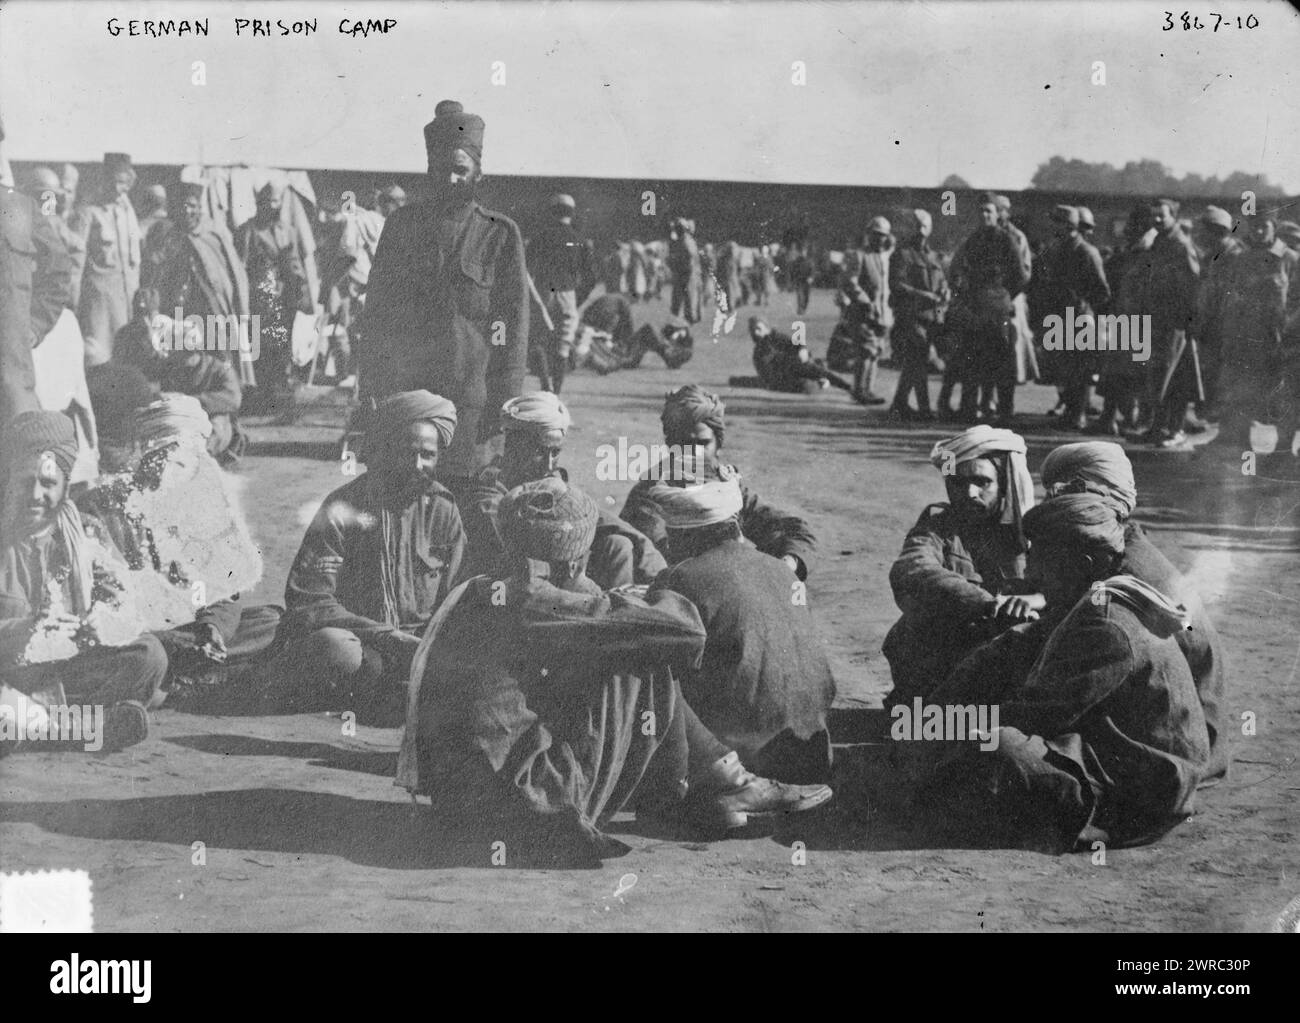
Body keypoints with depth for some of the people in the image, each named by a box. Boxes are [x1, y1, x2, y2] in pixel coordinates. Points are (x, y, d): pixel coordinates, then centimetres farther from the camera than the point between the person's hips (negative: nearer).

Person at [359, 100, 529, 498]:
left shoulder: (501, 235, 4)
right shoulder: (401, 225, 9)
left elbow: (514, 326, 2)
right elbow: (376, 315, 10)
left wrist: (504, 406, -5)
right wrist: (370, 401, 4)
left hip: (472, 401, -1)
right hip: (403, 396, 2)